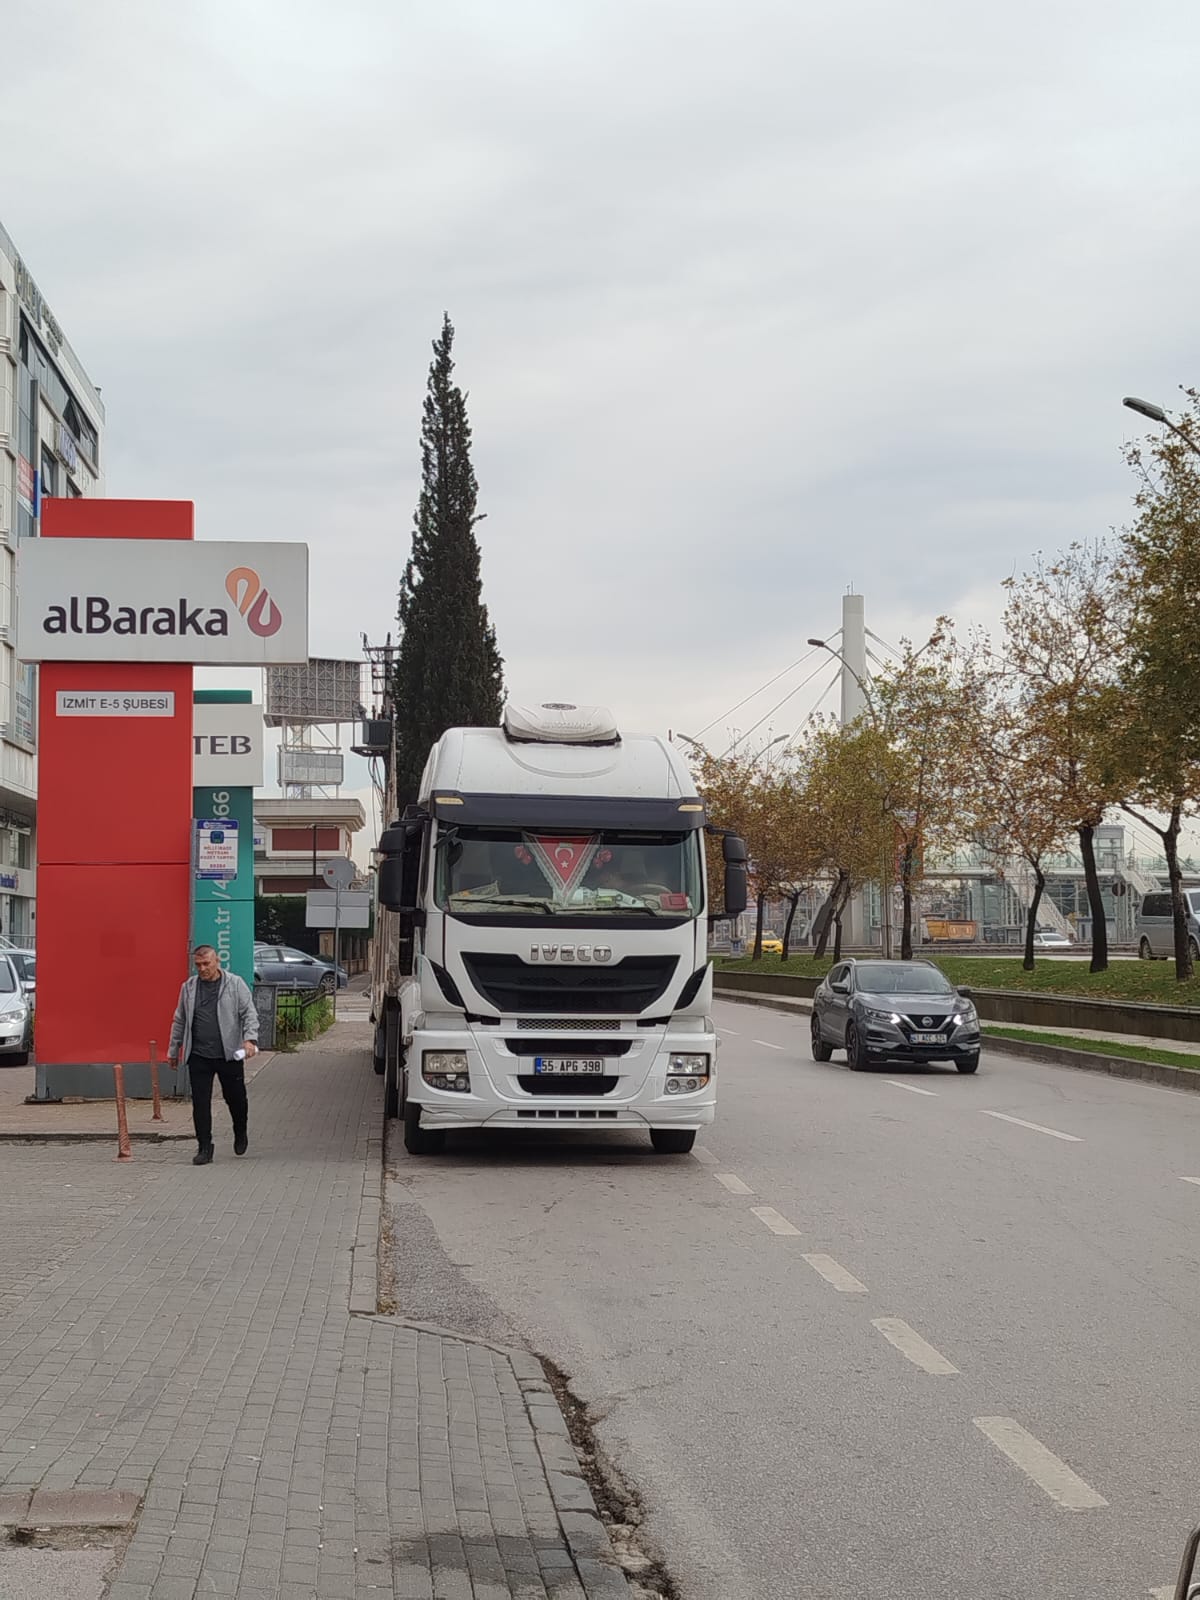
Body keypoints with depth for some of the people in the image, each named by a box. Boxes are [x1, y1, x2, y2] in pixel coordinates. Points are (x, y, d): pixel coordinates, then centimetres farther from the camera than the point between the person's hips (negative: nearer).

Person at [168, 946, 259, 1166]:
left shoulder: (235, 984, 0)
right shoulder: (189, 987, 10)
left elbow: (249, 1014, -3)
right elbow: (179, 1021, 18)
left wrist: (250, 1039, -18)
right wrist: (173, 1049, 19)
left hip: (229, 1054, -2)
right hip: (198, 1056, 2)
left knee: (236, 1099, 9)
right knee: (200, 1103, -2)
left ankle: (240, 1135, 36)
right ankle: (204, 1148, 5)